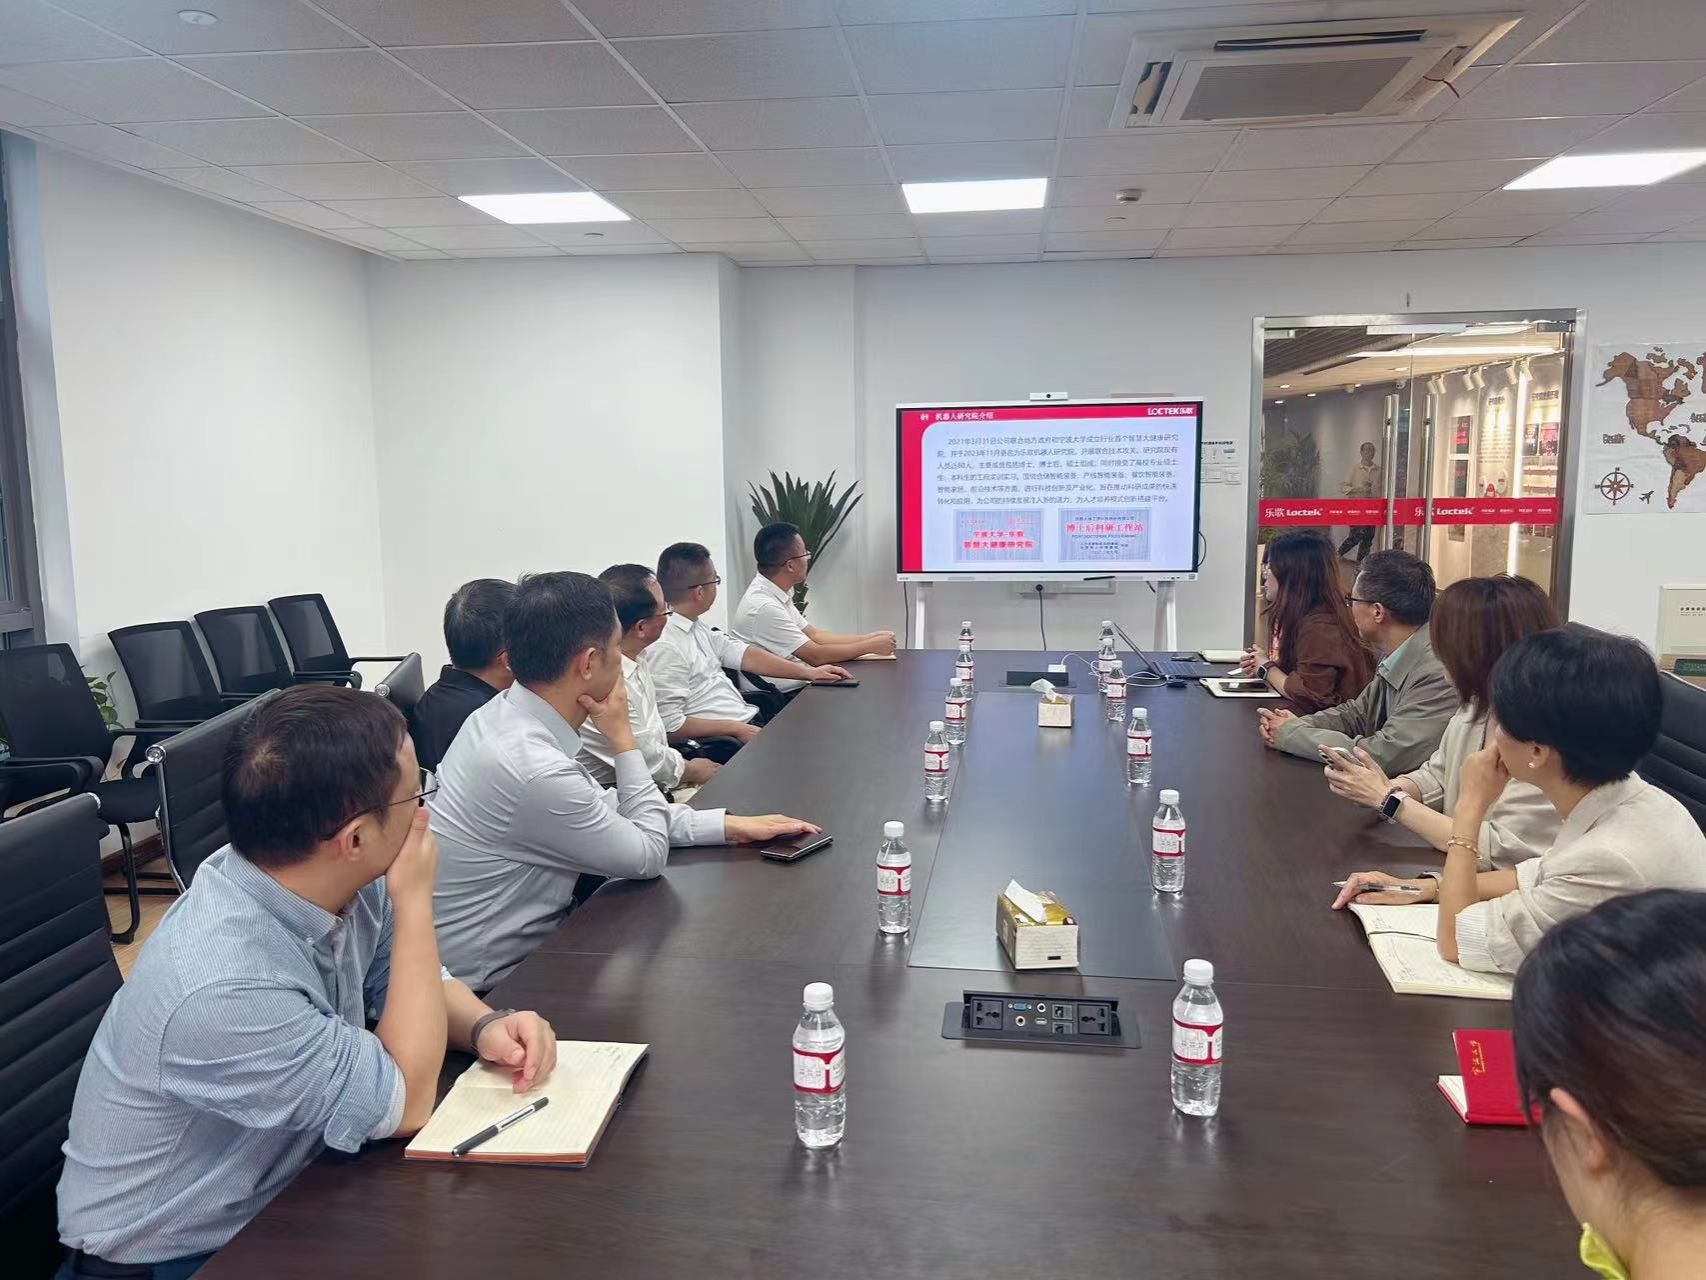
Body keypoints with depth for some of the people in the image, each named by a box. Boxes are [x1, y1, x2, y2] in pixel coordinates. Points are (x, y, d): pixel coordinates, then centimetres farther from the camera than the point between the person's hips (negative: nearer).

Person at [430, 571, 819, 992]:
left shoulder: (506, 712, -4)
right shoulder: (535, 772, -31)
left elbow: (605, 808, 8)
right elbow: (649, 856, -15)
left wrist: (729, 825, 6)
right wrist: (622, 734, -11)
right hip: (495, 984, -8)